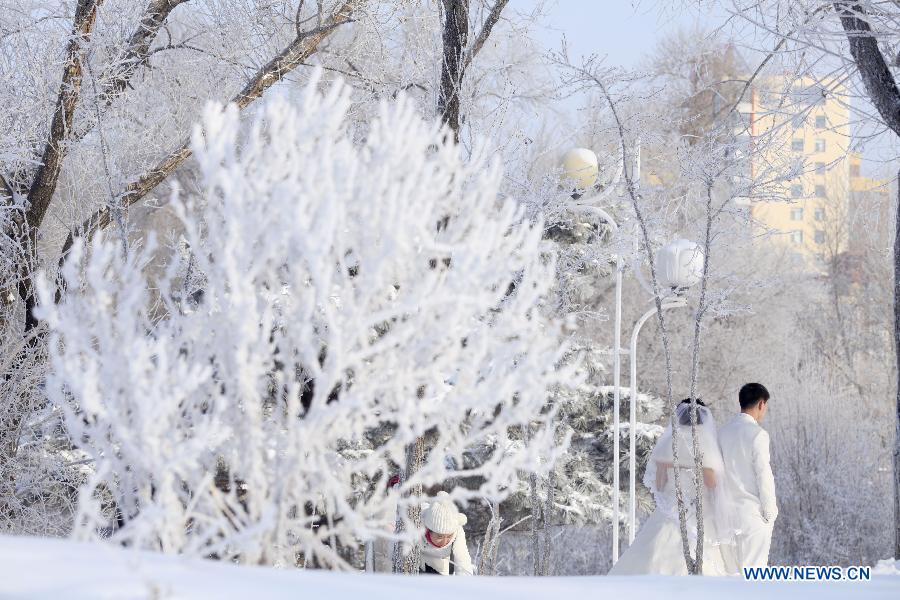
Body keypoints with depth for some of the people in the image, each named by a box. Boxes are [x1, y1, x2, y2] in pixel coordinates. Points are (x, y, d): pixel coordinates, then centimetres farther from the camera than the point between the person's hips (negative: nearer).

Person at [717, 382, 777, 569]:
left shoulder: (724, 432, 7)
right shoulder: (757, 434, -13)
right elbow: (764, 474, -14)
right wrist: (770, 511, -5)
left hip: (731, 509, 7)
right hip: (753, 510, -7)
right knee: (753, 566, -2)